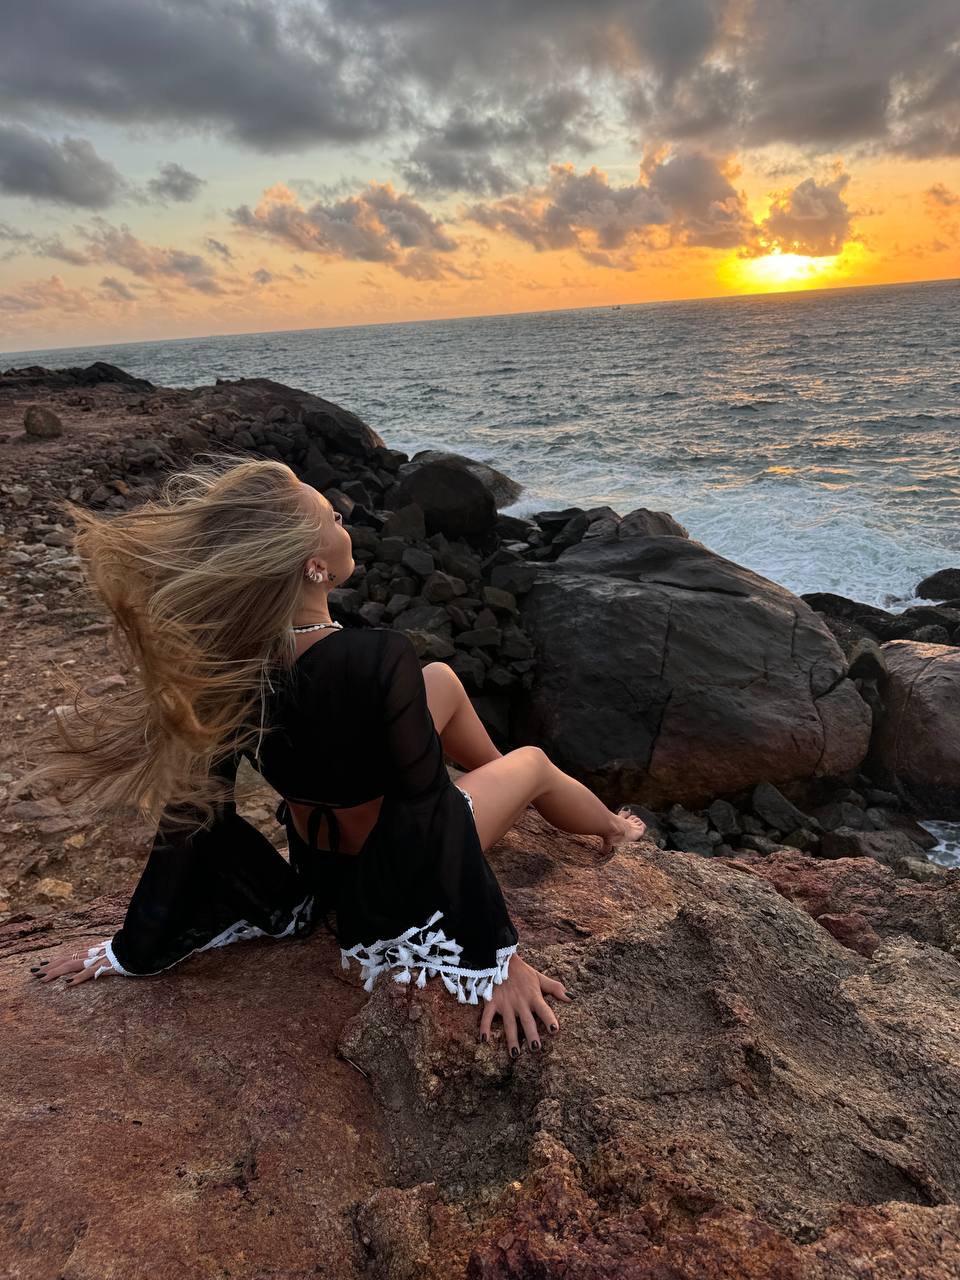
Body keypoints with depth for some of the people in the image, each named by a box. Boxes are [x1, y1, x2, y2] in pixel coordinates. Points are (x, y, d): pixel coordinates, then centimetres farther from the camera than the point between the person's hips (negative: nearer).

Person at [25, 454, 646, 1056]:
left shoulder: (217, 664, -18)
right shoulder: (377, 658, -36)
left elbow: (195, 812, -11)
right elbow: (428, 810, -30)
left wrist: (137, 948, 3)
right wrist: (498, 955, -18)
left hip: (319, 860, 6)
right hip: (401, 878, -5)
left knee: (441, 679, 18)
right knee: (533, 763, 22)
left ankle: (501, 780, 45)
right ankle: (614, 829, 56)